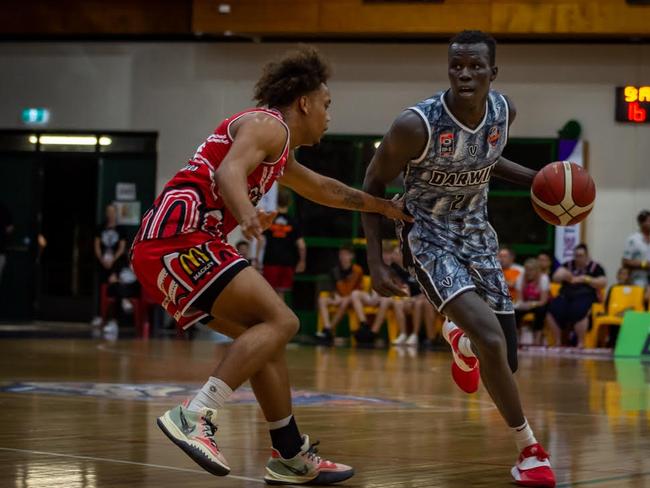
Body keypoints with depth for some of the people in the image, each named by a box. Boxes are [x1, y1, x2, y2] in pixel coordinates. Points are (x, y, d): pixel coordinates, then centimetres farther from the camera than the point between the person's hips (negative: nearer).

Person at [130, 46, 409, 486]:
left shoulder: (279, 151, 28)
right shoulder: (268, 124, -3)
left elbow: (322, 189, 46)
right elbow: (228, 171, -23)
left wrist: (380, 206, 55)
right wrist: (246, 213, -43)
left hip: (161, 250, 11)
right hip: (181, 239, -11)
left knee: (264, 334, 15)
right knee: (281, 321, -15)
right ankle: (195, 417, -25)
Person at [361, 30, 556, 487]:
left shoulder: (504, 111, -8)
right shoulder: (417, 125, -25)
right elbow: (374, 183, -10)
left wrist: (534, 178, 1)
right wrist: (377, 262, -15)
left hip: (477, 235, 5)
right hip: (429, 237, -5)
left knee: (505, 362, 7)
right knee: (490, 338, -27)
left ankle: (459, 338, 45)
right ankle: (530, 447, -8)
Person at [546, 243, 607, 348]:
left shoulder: (595, 267, 10)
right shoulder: (568, 265, 19)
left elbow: (603, 283, 1)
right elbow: (555, 278, 13)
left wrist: (585, 279, -9)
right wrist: (563, 276, -10)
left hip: (585, 297, -3)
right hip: (566, 296, 3)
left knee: (578, 310, -39)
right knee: (553, 308, -28)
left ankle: (581, 343, -30)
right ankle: (557, 342, -19)